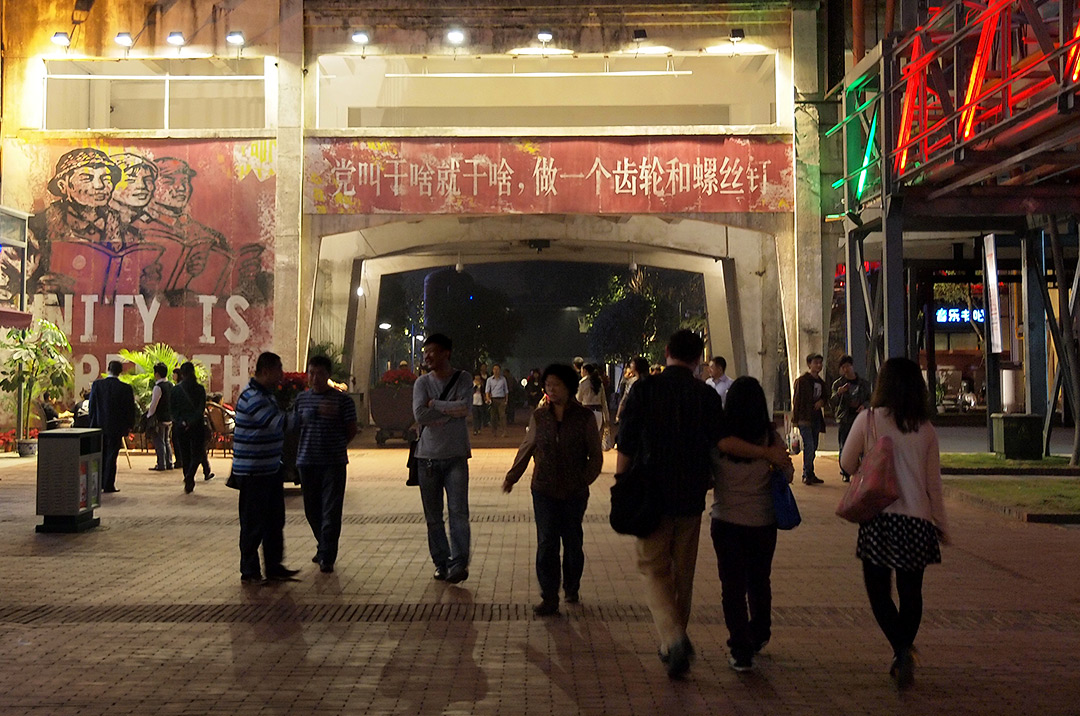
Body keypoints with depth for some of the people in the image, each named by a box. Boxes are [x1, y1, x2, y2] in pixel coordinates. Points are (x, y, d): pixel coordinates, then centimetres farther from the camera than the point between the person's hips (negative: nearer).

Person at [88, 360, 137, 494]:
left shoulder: (97, 384, -4)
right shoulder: (125, 388, -10)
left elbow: (92, 406, 1)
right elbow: (130, 409, -5)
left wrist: (93, 423, 11)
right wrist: (129, 426, 6)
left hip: (99, 426, 2)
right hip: (116, 427, -2)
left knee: (100, 456, 15)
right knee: (111, 456, 3)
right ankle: (108, 485, 4)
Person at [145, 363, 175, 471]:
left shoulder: (158, 387, -17)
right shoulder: (171, 385, 7)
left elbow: (154, 404, -16)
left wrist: (148, 416, -7)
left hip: (159, 418, -8)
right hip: (170, 418, 8)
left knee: (159, 442, -2)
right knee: (167, 441, 16)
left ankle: (161, 464, -2)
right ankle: (169, 463, 19)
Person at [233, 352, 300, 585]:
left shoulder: (267, 394, 13)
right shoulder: (251, 397, -20)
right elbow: (278, 423, -26)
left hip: (270, 468, 10)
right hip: (253, 471, -10)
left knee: (275, 520, 14)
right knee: (254, 523, 0)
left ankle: (274, 566, 23)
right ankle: (249, 571, 10)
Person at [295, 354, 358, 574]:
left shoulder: (342, 400, -4)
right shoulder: (302, 399, 8)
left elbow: (352, 430, 1)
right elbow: (295, 426, 16)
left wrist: (338, 446, -1)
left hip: (333, 462, -4)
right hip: (307, 461, 4)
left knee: (331, 510, -5)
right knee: (312, 509, 12)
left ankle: (327, 557, 0)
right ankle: (324, 547, 32)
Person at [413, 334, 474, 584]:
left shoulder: (462, 378, 2)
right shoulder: (422, 382, 5)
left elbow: (464, 407, -15)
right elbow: (420, 415, -10)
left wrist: (435, 405, -9)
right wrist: (450, 409, -11)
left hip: (456, 455, -2)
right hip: (428, 456, 2)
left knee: (458, 511, -10)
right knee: (433, 516, 8)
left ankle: (459, 563, -8)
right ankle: (441, 562, 17)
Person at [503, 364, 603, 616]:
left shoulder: (584, 417, -3)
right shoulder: (539, 416, 4)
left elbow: (596, 455, 2)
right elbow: (526, 449, 14)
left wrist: (585, 479, -8)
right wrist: (512, 477, 13)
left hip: (574, 493, -1)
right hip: (544, 491, 1)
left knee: (573, 543, 10)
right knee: (546, 543, -4)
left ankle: (572, 588, 32)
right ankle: (549, 599, 2)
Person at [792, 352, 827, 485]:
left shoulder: (821, 383, 16)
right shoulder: (802, 380, -6)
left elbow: (824, 397, 27)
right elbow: (796, 399, -8)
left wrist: (821, 401, 1)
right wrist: (796, 418, -13)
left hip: (816, 418, 7)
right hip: (805, 418, -7)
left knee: (813, 447, 10)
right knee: (809, 446, -13)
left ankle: (810, 474, 18)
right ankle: (807, 475, -5)